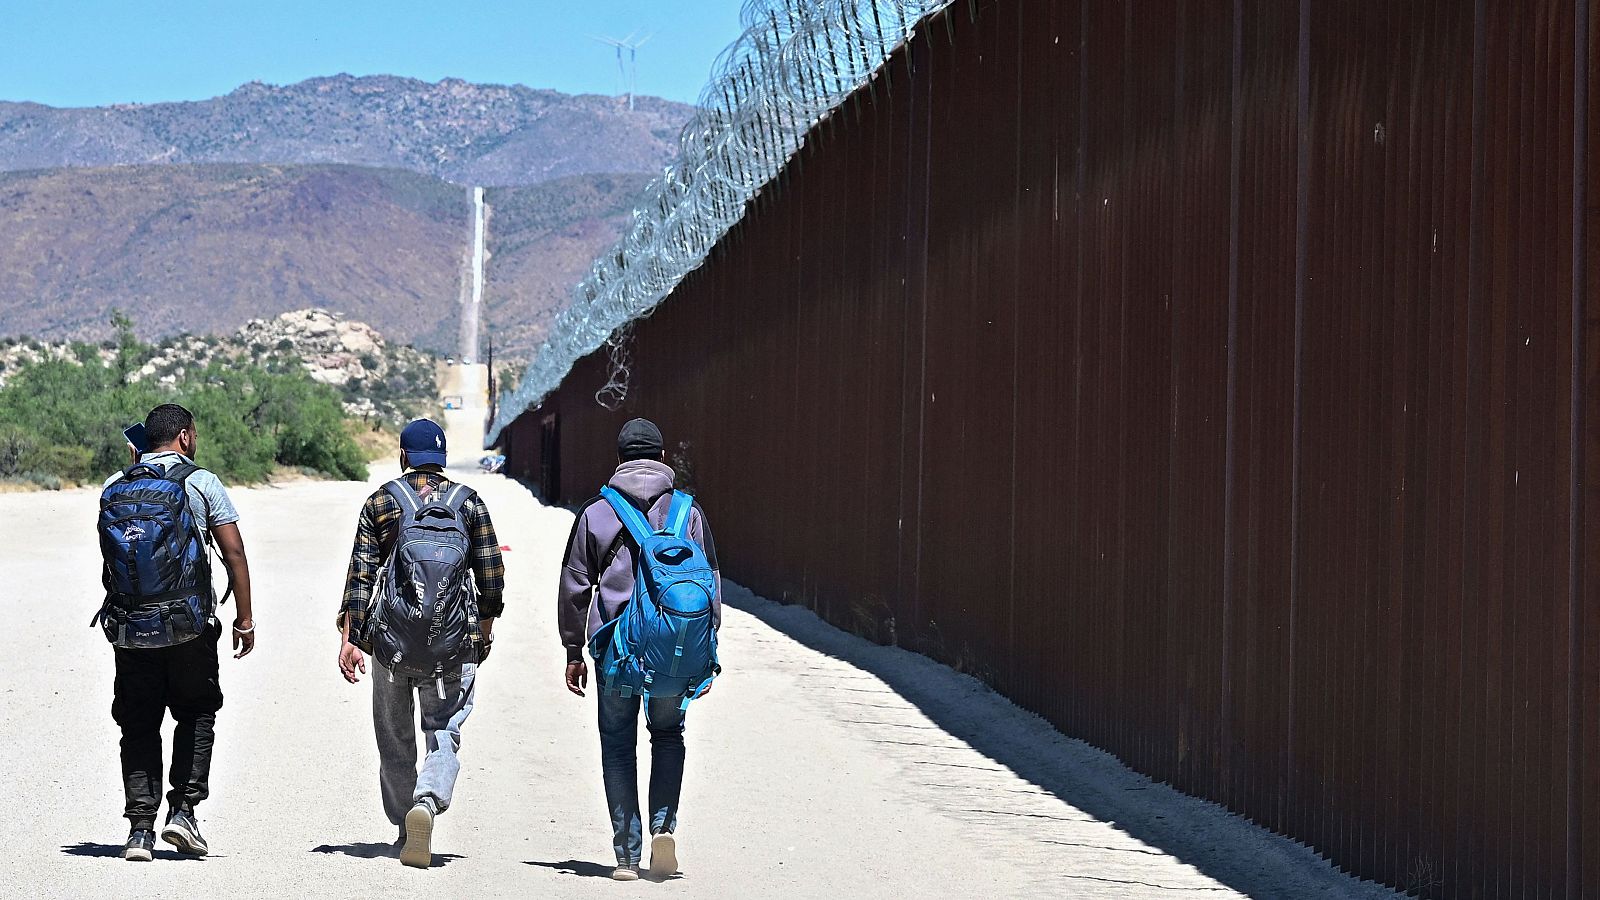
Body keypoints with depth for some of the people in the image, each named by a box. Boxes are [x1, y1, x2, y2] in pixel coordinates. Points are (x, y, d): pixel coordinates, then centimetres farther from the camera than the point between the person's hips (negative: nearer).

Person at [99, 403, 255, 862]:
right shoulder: (201, 483, -3)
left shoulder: (113, 488, 7)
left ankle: (140, 828, 2)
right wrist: (244, 619, 3)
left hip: (129, 628, 3)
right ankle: (183, 810, 4)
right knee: (197, 714, 15)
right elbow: (234, 554, -5)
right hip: (190, 626, -2)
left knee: (139, 726, 9)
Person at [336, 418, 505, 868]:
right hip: (453, 643, 0)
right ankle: (427, 801, -26)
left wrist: (349, 637, -1)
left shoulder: (382, 500, 4)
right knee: (444, 734, 1)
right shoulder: (469, 502, 5)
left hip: (391, 638, 0)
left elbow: (361, 575, -2)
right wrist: (485, 627, 21)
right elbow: (492, 576, 7)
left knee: (395, 739, 14)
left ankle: (404, 828, 19)